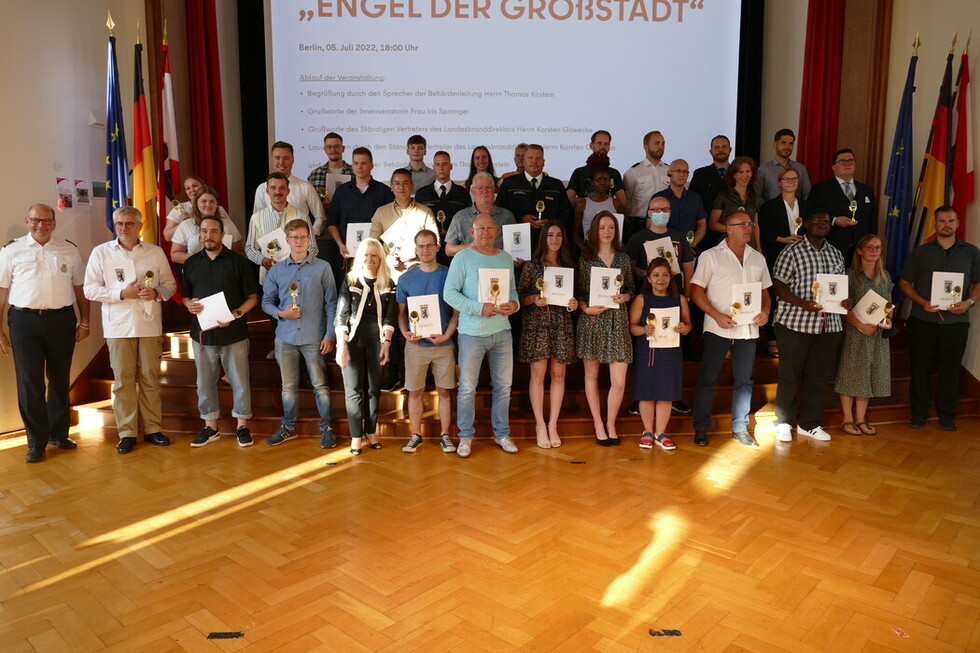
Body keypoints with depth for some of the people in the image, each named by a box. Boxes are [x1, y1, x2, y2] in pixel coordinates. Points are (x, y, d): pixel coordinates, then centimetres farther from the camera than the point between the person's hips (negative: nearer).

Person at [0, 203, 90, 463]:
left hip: (61, 319, 2)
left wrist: (84, 321, 7)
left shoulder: (69, 250, 7)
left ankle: (59, 434, 27)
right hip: (25, 320, -1)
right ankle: (36, 442, 12)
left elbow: (79, 288, 10)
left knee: (60, 379, 12)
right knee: (29, 382, 1)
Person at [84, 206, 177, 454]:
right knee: (123, 380, 2)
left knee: (150, 378, 6)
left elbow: (170, 284, 10)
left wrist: (157, 292, -12)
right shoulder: (101, 252, 3)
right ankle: (127, 433, 11)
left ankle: (152, 428, 16)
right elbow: (90, 289, 0)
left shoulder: (156, 252, 7)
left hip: (149, 324, 1)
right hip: (118, 326, -1)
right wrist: (122, 293, -13)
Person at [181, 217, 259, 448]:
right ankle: (210, 426, 24)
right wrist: (190, 304, -7)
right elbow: (185, 296, 16)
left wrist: (236, 314, -17)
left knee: (239, 380, 3)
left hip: (233, 333, -3)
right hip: (202, 333, 3)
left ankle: (242, 425, 17)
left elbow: (252, 297, -1)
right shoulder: (191, 263, 9)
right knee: (205, 382, 10)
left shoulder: (237, 261, -2)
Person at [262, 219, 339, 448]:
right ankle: (288, 426, 28)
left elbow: (331, 304, -2)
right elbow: (266, 301, 11)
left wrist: (330, 335, -7)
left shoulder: (322, 268, -2)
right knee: (289, 386, 14)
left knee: (320, 385, 3)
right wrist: (280, 313, -10)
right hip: (285, 337, 3)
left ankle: (327, 427, 15)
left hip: (314, 337, -3)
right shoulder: (276, 270, 6)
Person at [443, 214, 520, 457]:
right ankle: (465, 437, 16)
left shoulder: (506, 259, 12)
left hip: (502, 332, 5)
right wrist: (480, 308, -19)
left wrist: (515, 303, -6)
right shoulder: (462, 258, -4)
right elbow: (450, 293, -11)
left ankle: (502, 434, 25)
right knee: (467, 388, 2)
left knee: (503, 386, 11)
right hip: (472, 333, -4)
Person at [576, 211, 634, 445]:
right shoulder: (585, 258, 3)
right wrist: (586, 308, -15)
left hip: (617, 320, 1)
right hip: (592, 320, -1)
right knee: (592, 375, 7)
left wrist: (623, 297, -8)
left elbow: (631, 290, 12)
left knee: (619, 381, -4)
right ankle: (598, 425, 20)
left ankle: (610, 423, 17)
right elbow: (578, 291, 2)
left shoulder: (624, 258, 10)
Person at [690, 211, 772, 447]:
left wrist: (765, 311, -3)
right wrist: (717, 315, -16)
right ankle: (701, 428, 12)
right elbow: (697, 290, -5)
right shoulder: (710, 256, -1)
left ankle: (740, 428, 21)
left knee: (744, 380, 10)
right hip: (718, 328, -4)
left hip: (748, 329, 4)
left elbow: (765, 291, 18)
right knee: (707, 378, 2)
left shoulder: (758, 258, 13)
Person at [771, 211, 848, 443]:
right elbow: (779, 285, -9)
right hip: (795, 322, -5)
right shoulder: (792, 252, -3)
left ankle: (809, 424, 22)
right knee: (790, 374, 2)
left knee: (819, 375, 10)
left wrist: (845, 300, -2)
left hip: (828, 324, 6)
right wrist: (804, 304, -21)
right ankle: (783, 423, 15)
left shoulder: (836, 254, 15)